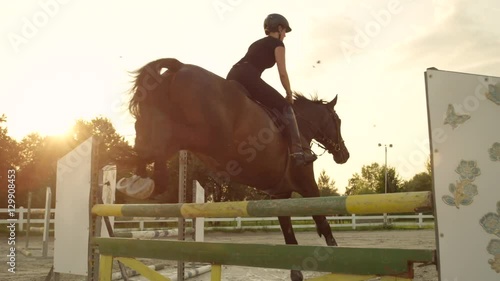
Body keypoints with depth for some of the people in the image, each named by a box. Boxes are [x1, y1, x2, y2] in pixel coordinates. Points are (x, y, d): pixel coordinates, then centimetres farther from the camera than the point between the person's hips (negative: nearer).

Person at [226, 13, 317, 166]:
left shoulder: (258, 43, 35)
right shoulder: (277, 43, 13)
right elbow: (283, 73, 4)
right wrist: (289, 95, 16)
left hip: (233, 76, 8)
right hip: (247, 76, -8)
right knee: (285, 107, -2)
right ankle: (297, 151, -15)